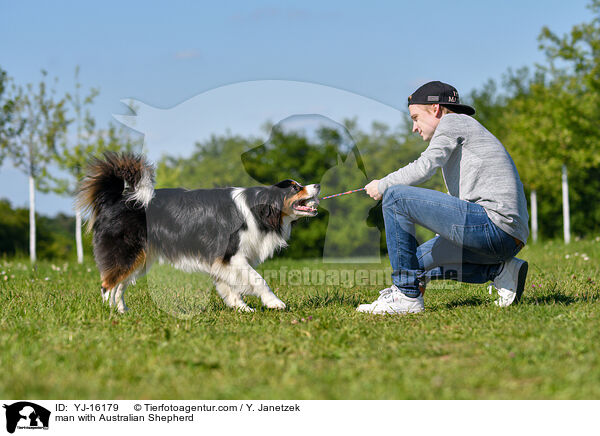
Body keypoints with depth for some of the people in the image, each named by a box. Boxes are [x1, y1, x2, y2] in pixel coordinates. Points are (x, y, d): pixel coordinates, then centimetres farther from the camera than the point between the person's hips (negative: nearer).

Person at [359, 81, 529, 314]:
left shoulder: (453, 122, 3)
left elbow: (424, 167, -12)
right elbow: (458, 203, 32)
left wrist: (382, 185, 3)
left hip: (494, 222, -10)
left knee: (395, 197, -11)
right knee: (417, 261, 22)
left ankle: (407, 295, -11)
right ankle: (499, 271, 11)